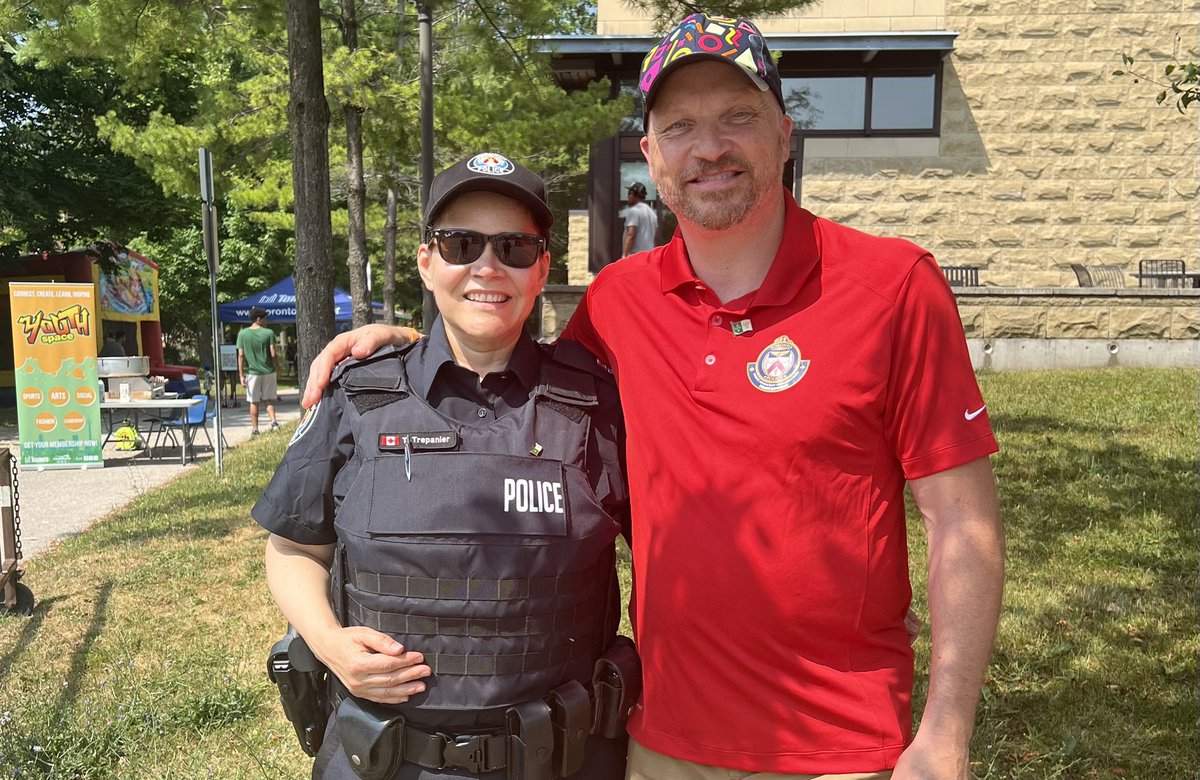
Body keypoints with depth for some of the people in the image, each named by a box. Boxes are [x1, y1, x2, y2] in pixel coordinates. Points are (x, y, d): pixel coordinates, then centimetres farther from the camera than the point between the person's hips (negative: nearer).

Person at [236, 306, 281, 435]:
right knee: (269, 400, 11)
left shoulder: (242, 334, 0)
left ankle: (255, 429, 14)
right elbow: (273, 354, -8)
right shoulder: (269, 333, -5)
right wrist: (278, 371, 3)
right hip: (269, 372, 0)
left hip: (252, 372, 1)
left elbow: (241, 355, -3)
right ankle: (273, 421, -9)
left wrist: (241, 375, -1)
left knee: (254, 402, 10)